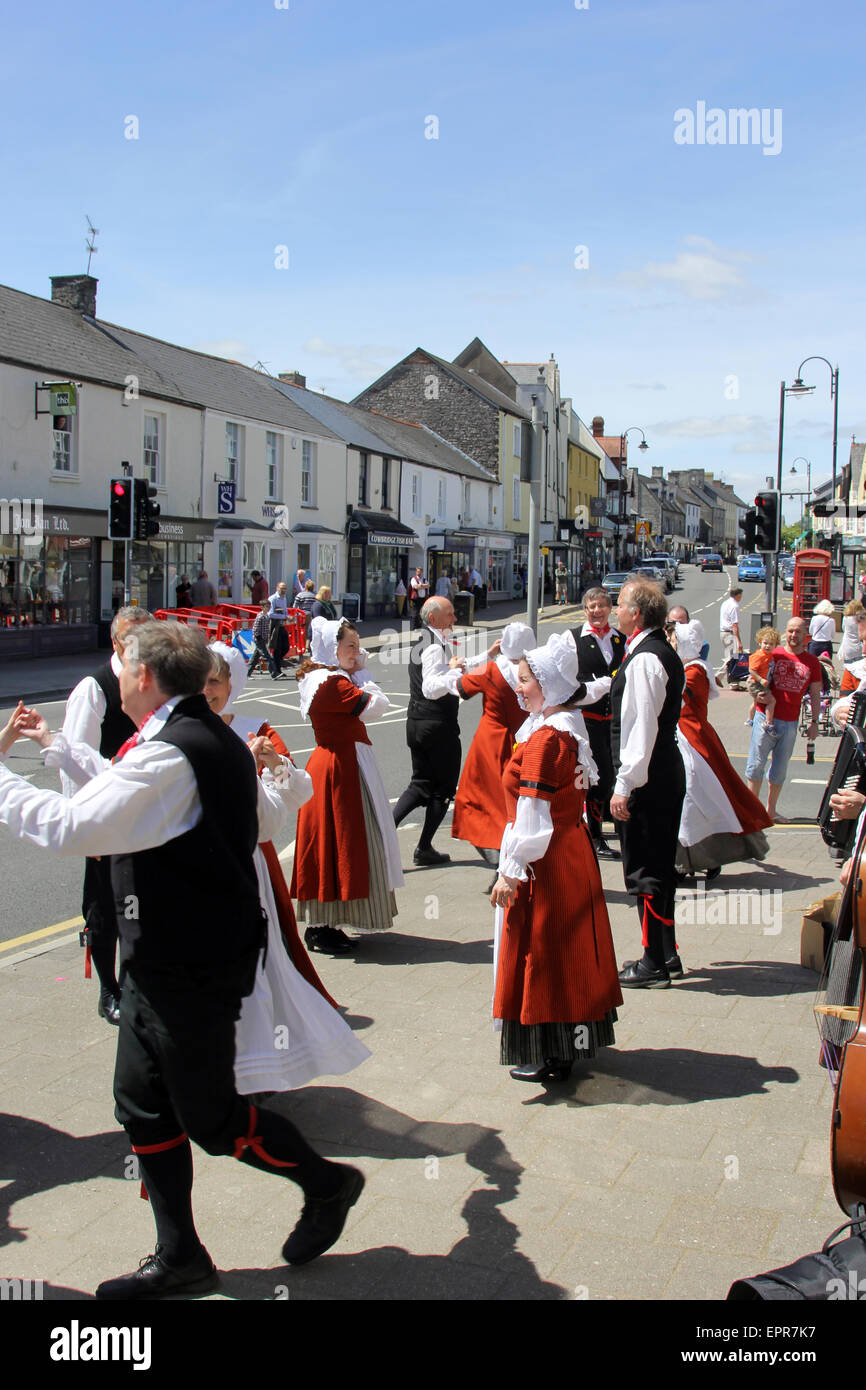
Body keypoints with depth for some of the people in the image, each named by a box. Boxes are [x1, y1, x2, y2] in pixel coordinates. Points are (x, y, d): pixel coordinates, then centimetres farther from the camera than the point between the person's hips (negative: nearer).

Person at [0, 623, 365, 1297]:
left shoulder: (169, 756, -25)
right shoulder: (220, 742, 6)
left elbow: (67, 827, -32)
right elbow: (270, 819, 21)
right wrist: (259, 771, 40)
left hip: (190, 971, -10)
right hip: (165, 963, 10)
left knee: (211, 1118, 7)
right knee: (142, 1105, 16)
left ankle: (326, 1183, 29)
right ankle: (179, 1259, 29)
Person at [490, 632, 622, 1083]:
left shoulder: (543, 739, -21)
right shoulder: (568, 728, 8)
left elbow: (532, 816, -22)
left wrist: (510, 872, -18)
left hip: (546, 860, -10)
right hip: (572, 849, 10)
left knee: (543, 950, 1)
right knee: (566, 950, 17)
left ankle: (552, 1056, 11)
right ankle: (569, 1043, 29)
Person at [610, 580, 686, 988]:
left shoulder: (644, 659, -18)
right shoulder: (664, 653, 14)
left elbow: (641, 726, -23)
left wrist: (624, 785, -21)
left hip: (646, 781, -10)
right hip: (667, 773, 10)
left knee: (643, 872, -2)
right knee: (658, 867, 18)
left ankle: (654, 966, 6)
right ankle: (665, 954, 28)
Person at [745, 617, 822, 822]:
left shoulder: (812, 662, 6)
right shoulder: (773, 655, 1)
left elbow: (815, 695, 10)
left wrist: (814, 722, 5)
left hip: (790, 723, 2)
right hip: (766, 718, -2)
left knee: (780, 769, 9)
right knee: (756, 764, 0)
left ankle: (771, 811, 19)